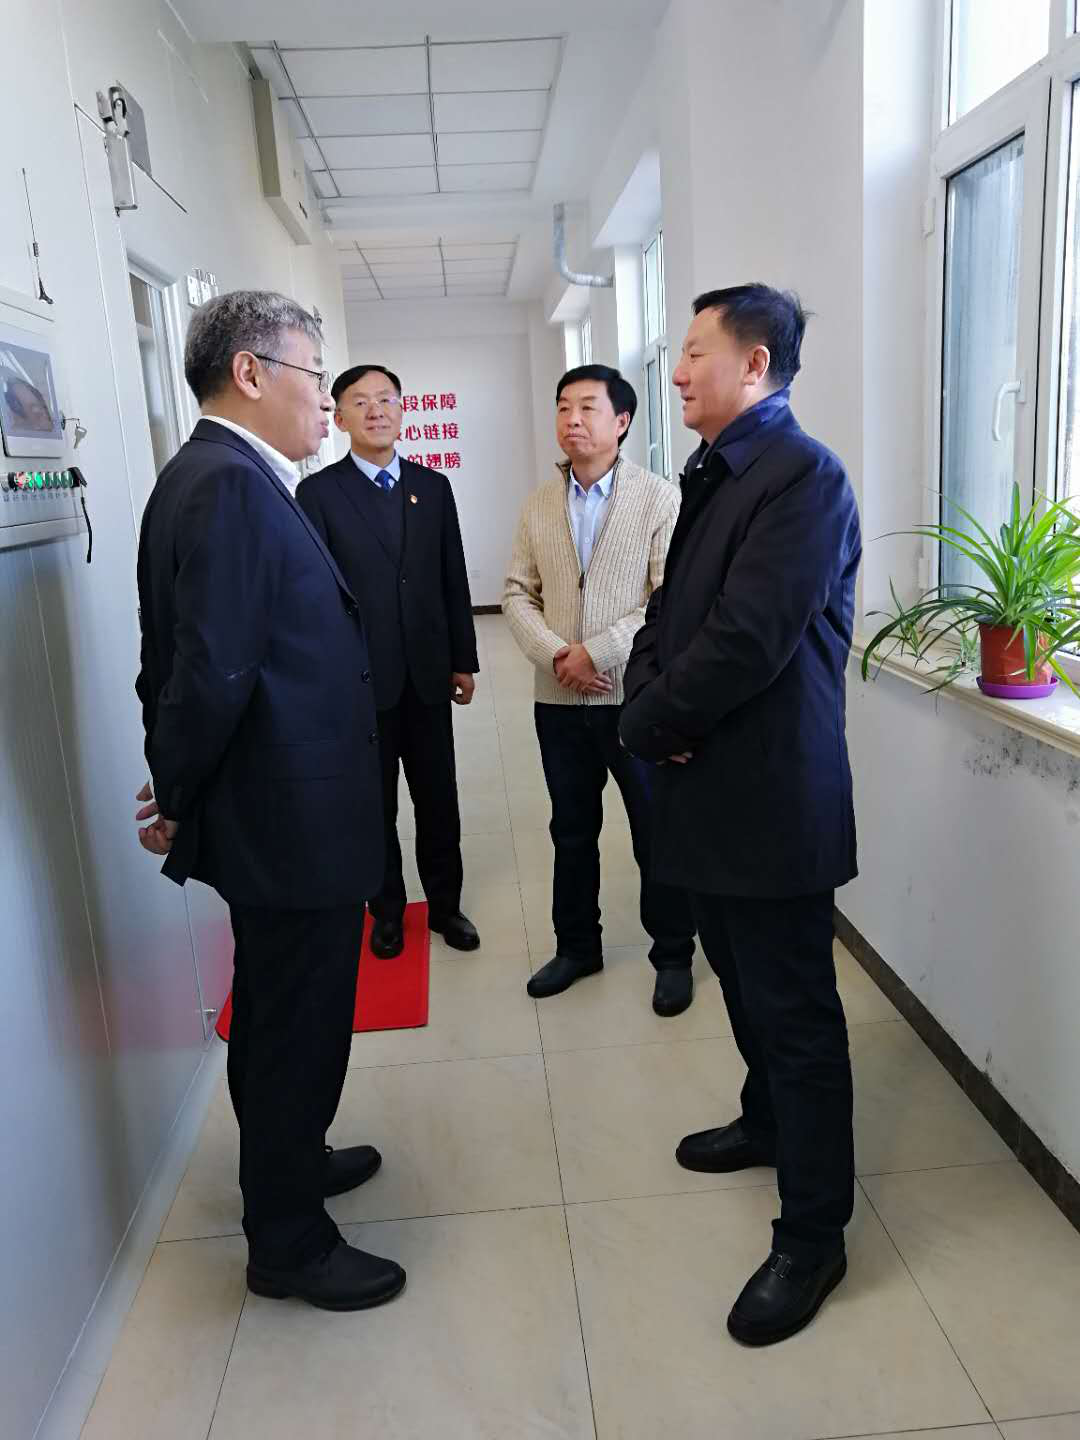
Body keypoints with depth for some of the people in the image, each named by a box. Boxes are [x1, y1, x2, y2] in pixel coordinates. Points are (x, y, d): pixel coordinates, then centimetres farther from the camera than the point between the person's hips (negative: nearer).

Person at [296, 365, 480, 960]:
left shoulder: (434, 486, 7)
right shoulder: (318, 492, -4)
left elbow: (454, 581, 8)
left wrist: (464, 659, 7)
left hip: (428, 673, 3)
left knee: (438, 799, 11)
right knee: (374, 805, 10)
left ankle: (445, 903, 28)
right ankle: (387, 910, 27)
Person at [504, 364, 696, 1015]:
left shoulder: (660, 498, -6)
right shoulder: (539, 505, 9)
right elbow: (518, 593, 6)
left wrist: (597, 650, -18)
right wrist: (554, 655, -11)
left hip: (637, 695, -4)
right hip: (560, 699, 4)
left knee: (658, 836, 7)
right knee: (572, 833, 17)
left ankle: (674, 956, 25)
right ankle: (577, 947, 34)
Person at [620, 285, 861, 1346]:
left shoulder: (804, 477, -17)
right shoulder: (714, 475, 13)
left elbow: (746, 641, -24)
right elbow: (667, 615, 12)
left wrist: (650, 723, -12)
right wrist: (649, 697, -7)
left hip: (770, 798, -9)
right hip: (711, 785, 9)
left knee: (795, 1010, 4)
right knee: (742, 976, 24)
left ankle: (812, 1234, 20)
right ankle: (767, 1120, 47)